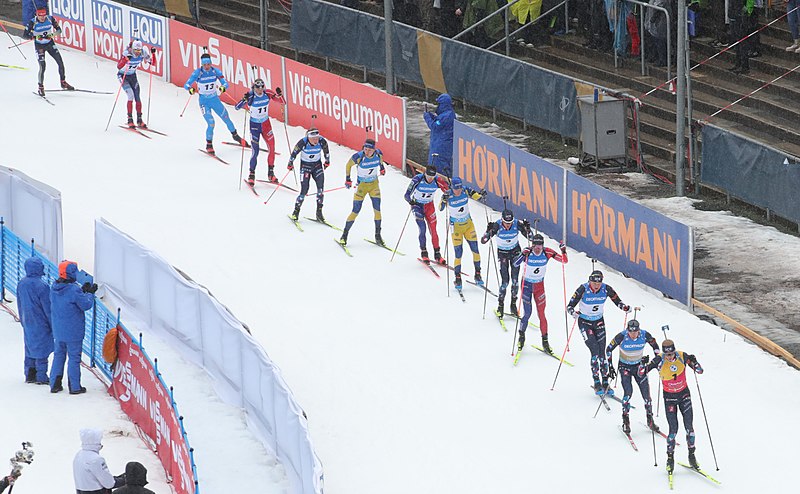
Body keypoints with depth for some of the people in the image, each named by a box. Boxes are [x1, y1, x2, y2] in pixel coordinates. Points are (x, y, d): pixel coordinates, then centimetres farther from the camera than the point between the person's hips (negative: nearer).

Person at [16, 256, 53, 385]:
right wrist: (53, 324, -6)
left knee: (30, 348, 16)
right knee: (42, 349, 3)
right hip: (40, 324, -7)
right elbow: (47, 307, -16)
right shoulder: (41, 286, -22)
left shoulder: (21, 284, -1)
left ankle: (29, 375, 20)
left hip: (27, 322, 7)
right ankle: (41, 377, 6)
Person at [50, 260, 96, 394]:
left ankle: (55, 384, 19)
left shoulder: (54, 288, 0)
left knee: (59, 354, 17)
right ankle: (74, 386, 8)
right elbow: (86, 305, -15)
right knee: (74, 357, 4)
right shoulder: (74, 290, -22)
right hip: (73, 331, -6)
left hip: (58, 330, 6)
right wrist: (90, 293, 2)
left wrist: (82, 291, 10)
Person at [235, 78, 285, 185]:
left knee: (271, 149, 1)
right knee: (255, 151, -7)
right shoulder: (250, 96, -19)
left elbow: (283, 102, -5)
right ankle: (252, 175, 10)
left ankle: (271, 173, 17)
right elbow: (237, 107, -26)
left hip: (266, 124, 3)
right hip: (254, 125, -3)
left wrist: (279, 94, -26)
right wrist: (245, 99, -44)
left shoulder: (268, 94, -10)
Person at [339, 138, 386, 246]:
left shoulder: (378, 154, -15)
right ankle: (344, 235, 7)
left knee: (377, 210, -1)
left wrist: (381, 166, 28)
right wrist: (347, 179, -2)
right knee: (356, 212, -6)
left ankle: (378, 235, 13)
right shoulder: (359, 157, -25)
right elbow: (348, 165, -6)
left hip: (374, 184, 3)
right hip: (361, 185, -3)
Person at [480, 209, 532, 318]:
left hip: (515, 252, 1)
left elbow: (529, 237, -13)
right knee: (505, 281, -9)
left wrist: (527, 229, -33)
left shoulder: (517, 224, -22)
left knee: (515, 279, -2)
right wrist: (489, 231, -46)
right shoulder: (497, 226, -26)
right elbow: (483, 241, -27)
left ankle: (513, 304, 14)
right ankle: (500, 305, 6)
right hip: (503, 253, -1)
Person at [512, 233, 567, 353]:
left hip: (539, 285, 2)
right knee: (527, 313, -5)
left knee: (541, 313, 1)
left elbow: (564, 260, -12)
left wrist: (563, 251, -30)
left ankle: (545, 341, 12)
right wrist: (523, 254, -51)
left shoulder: (547, 252, -14)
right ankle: (521, 336, 18)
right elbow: (515, 264, -36)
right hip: (527, 284, -2)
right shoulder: (528, 252, -22)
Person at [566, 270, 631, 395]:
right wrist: (573, 312, -42)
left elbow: (617, 301, 0)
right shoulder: (583, 289, -21)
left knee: (602, 352, -3)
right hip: (585, 322, -3)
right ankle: (597, 384, -11)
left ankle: (605, 383, 4)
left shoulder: (606, 289, -13)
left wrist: (624, 307, -21)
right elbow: (570, 306, -20)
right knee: (595, 351, -15)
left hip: (599, 322, 3)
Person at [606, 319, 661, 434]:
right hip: (624, 367, -2)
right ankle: (625, 421, -5)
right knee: (628, 392, -18)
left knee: (646, 392, -3)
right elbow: (609, 349, -11)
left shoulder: (645, 335, -17)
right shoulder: (622, 337, -23)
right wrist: (610, 367, -14)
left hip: (639, 365, 2)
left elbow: (654, 345, 3)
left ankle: (650, 420, 14)